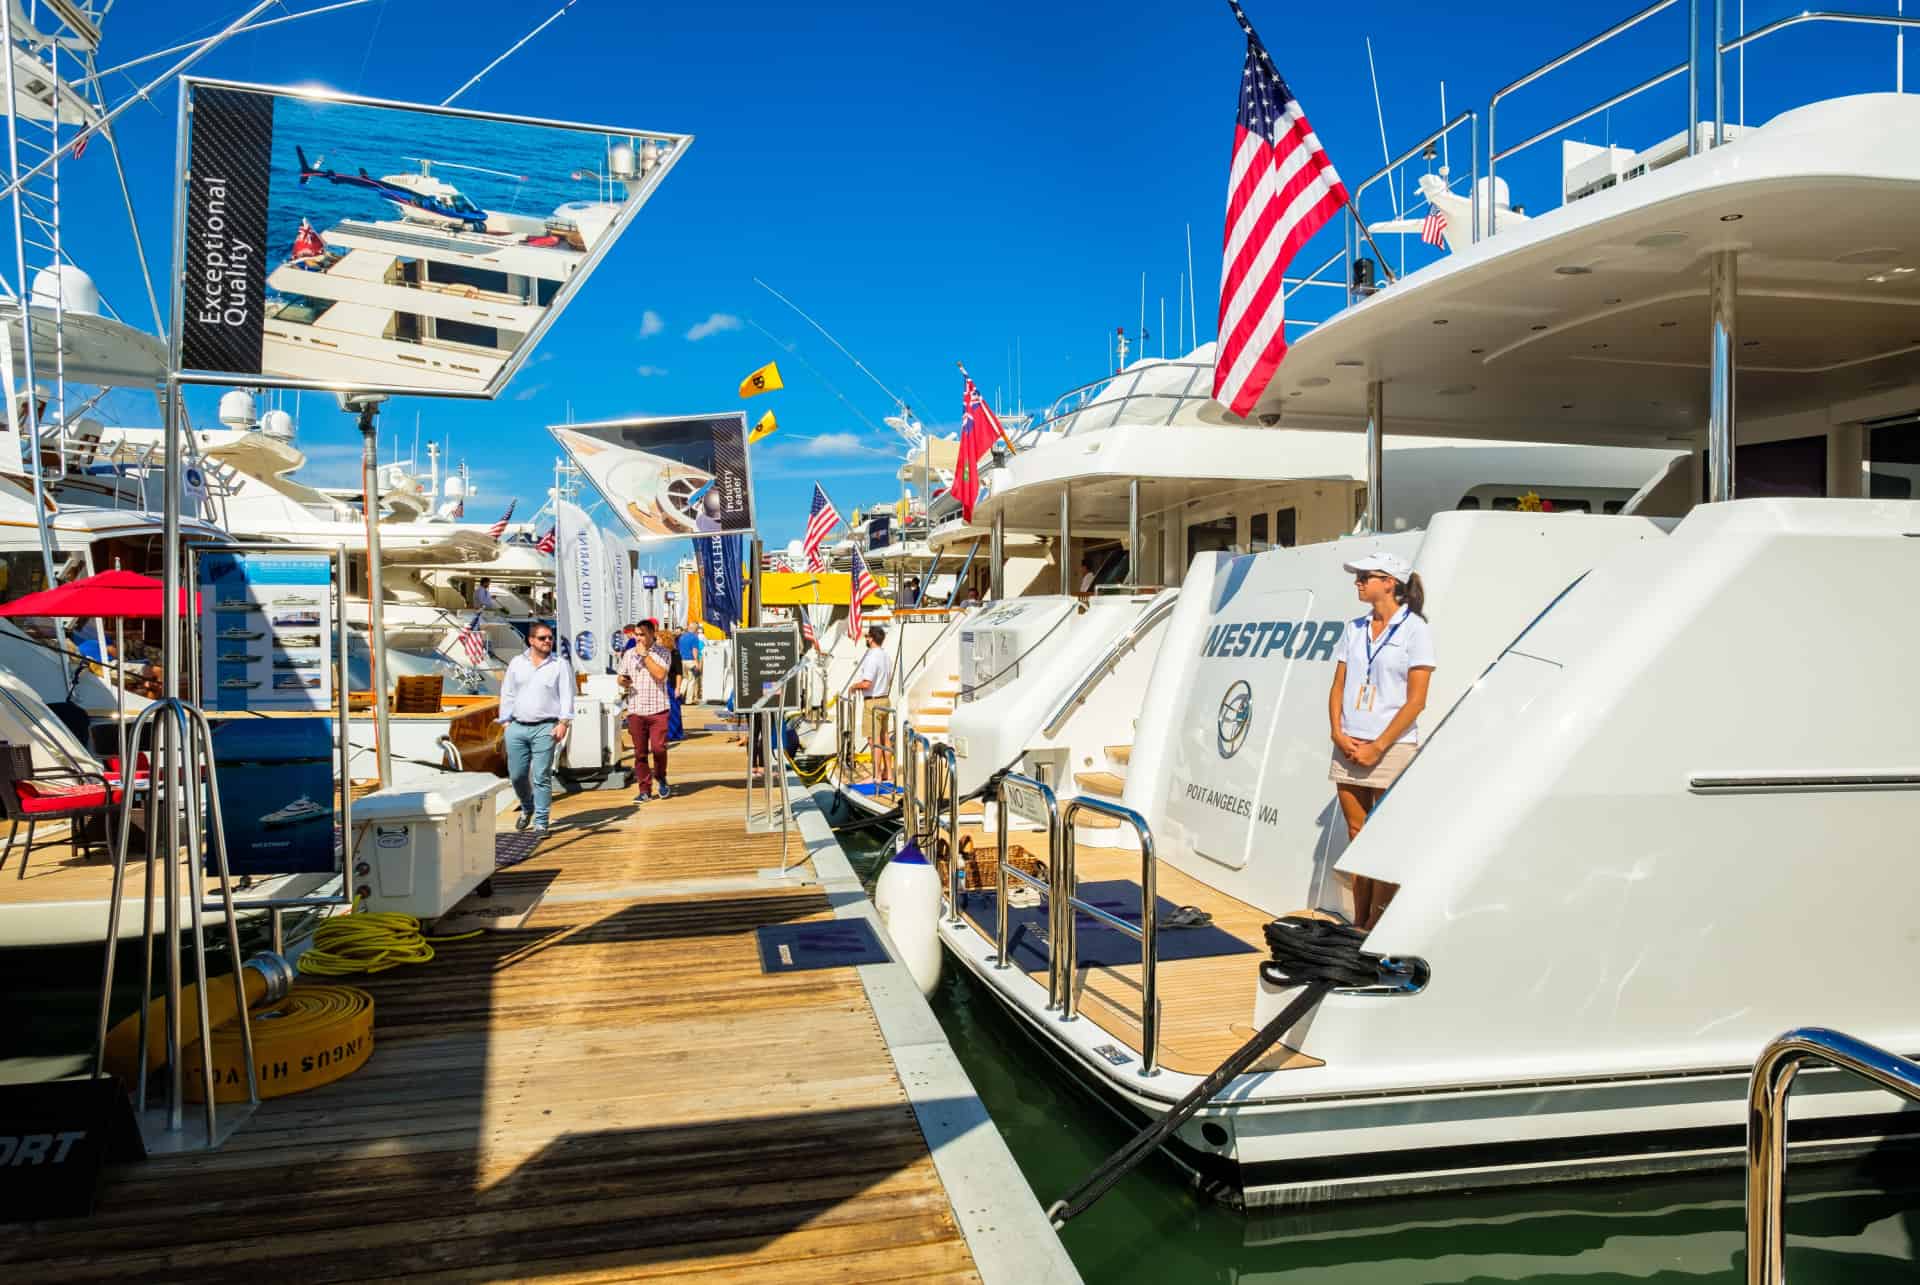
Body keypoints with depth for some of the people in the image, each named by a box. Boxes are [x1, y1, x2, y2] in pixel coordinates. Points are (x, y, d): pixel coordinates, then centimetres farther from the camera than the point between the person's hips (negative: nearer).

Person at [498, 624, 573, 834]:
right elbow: (507, 695, 13)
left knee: (541, 776, -6)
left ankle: (540, 822, 1)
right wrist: (506, 722, 7)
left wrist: (564, 722, -13)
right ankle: (527, 808, 34)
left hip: (544, 728, -3)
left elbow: (567, 696, -3)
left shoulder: (561, 665, 2)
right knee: (516, 775, 7)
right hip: (517, 727, 3)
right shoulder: (517, 663, 11)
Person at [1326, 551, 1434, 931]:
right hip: (1349, 747, 6)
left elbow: (1416, 700, -10)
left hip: (1391, 747, -6)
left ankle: (1377, 930, 4)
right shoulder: (1354, 628, 13)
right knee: (1357, 838, 9)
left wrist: (1378, 746, -14)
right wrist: (1338, 733, -3)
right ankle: (1358, 925, 16)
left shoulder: (1414, 629, -5)